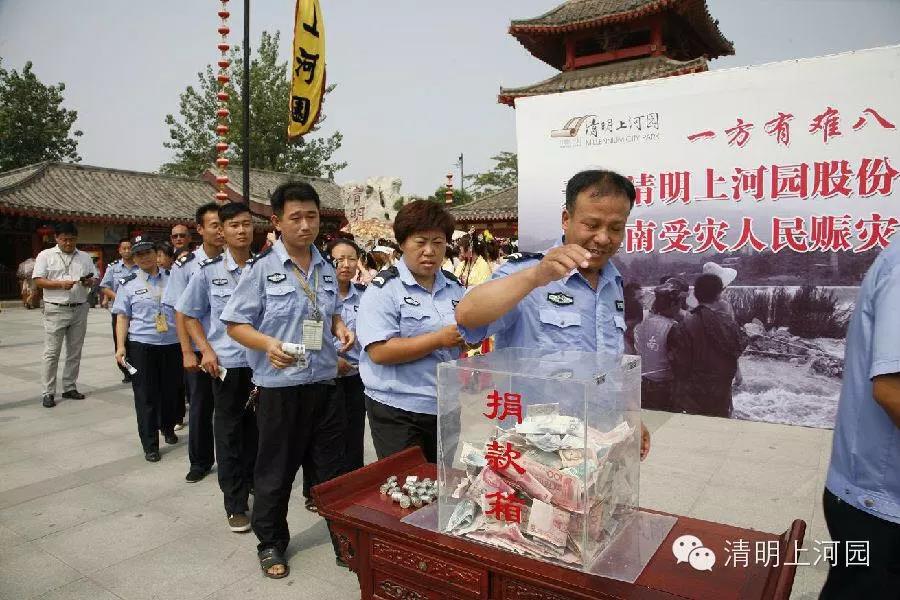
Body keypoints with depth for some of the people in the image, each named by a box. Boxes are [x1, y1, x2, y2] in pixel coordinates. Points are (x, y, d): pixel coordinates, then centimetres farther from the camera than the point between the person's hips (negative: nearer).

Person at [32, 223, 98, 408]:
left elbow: (94, 278, 14)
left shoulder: (85, 257, 13)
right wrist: (61, 284, -18)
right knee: (52, 353, -2)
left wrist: (89, 282, -9)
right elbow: (38, 280, -4)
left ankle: (70, 387, 19)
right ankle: (48, 392, 4)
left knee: (75, 351, 9)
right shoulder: (46, 255, 2)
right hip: (56, 309, -4)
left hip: (79, 309, 4)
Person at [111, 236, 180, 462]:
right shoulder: (128, 284, 4)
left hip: (172, 344, 1)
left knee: (171, 390, 11)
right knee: (145, 395, 1)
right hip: (141, 345, -1)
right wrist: (120, 346, -6)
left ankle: (168, 428, 37)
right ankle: (150, 445, 11)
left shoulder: (171, 279, 7)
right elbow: (122, 317, 3)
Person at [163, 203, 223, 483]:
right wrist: (187, 352, -8)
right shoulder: (186, 265, -6)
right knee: (200, 407, 13)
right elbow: (180, 311, -4)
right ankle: (200, 462, 31)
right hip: (199, 349, 0)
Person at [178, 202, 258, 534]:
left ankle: (256, 486, 36)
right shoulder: (209, 271, -3)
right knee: (229, 434, 7)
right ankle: (235, 505, 19)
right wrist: (206, 350, -4)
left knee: (257, 429, 14)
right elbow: (189, 314, 6)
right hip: (227, 363, -1)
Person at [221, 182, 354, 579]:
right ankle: (271, 542, 33)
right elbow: (235, 324, -9)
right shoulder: (261, 268, -10)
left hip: (325, 383, 4)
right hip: (280, 386, -4)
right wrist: (267, 344, -26)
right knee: (275, 471, 12)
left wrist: (341, 329, -2)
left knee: (333, 467, 16)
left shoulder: (326, 269, 6)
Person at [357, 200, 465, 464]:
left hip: (446, 407, 6)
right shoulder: (384, 289, -10)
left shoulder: (454, 286, 9)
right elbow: (379, 352, -21)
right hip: (398, 412, -6)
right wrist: (439, 339, -21)